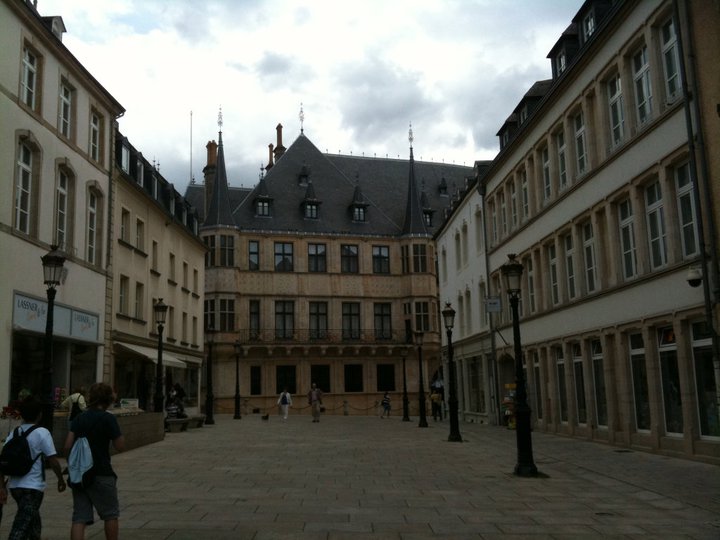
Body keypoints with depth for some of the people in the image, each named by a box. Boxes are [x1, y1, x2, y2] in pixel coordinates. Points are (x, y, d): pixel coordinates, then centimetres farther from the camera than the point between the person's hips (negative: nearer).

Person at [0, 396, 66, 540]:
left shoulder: (13, 433, 6)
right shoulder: (42, 433, -10)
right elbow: (53, 460, -10)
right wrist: (61, 479, 4)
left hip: (14, 485, 6)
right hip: (32, 486, -6)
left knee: (33, 521, 24)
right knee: (21, 527, -5)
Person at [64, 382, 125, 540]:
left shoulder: (79, 418, 5)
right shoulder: (108, 419, -10)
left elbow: (68, 446, 0)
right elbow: (120, 446, -9)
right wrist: (118, 433, 6)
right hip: (101, 474, -5)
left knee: (79, 518, 5)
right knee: (110, 515, 12)